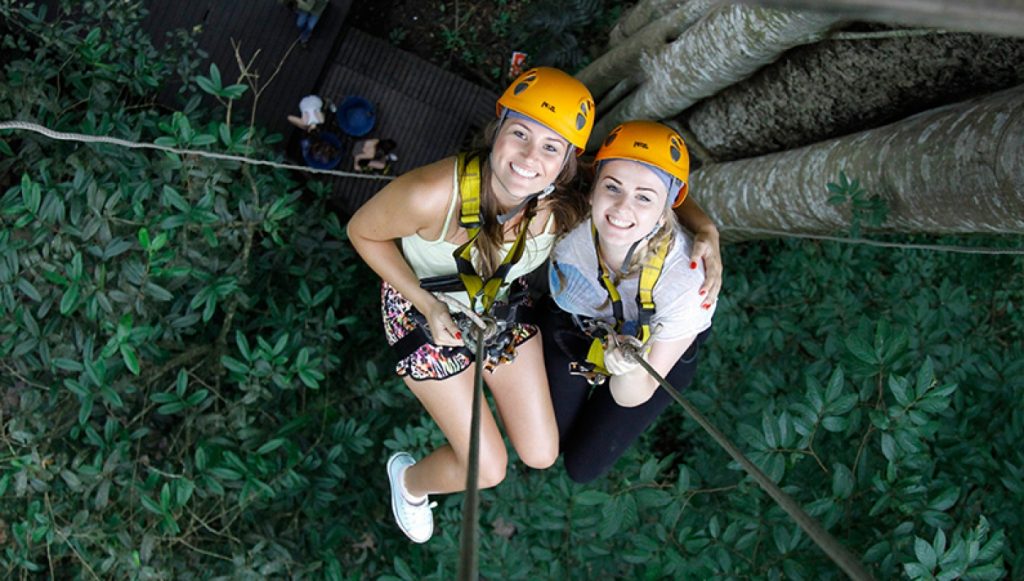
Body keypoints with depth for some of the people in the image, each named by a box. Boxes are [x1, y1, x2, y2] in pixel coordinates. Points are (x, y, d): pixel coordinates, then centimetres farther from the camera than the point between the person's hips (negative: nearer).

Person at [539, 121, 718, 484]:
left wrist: (631, 370, -54)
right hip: (577, 326, 2)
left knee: (582, 467, 8)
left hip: (657, 350, -2)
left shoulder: (687, 278, -43)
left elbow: (632, 398, -32)